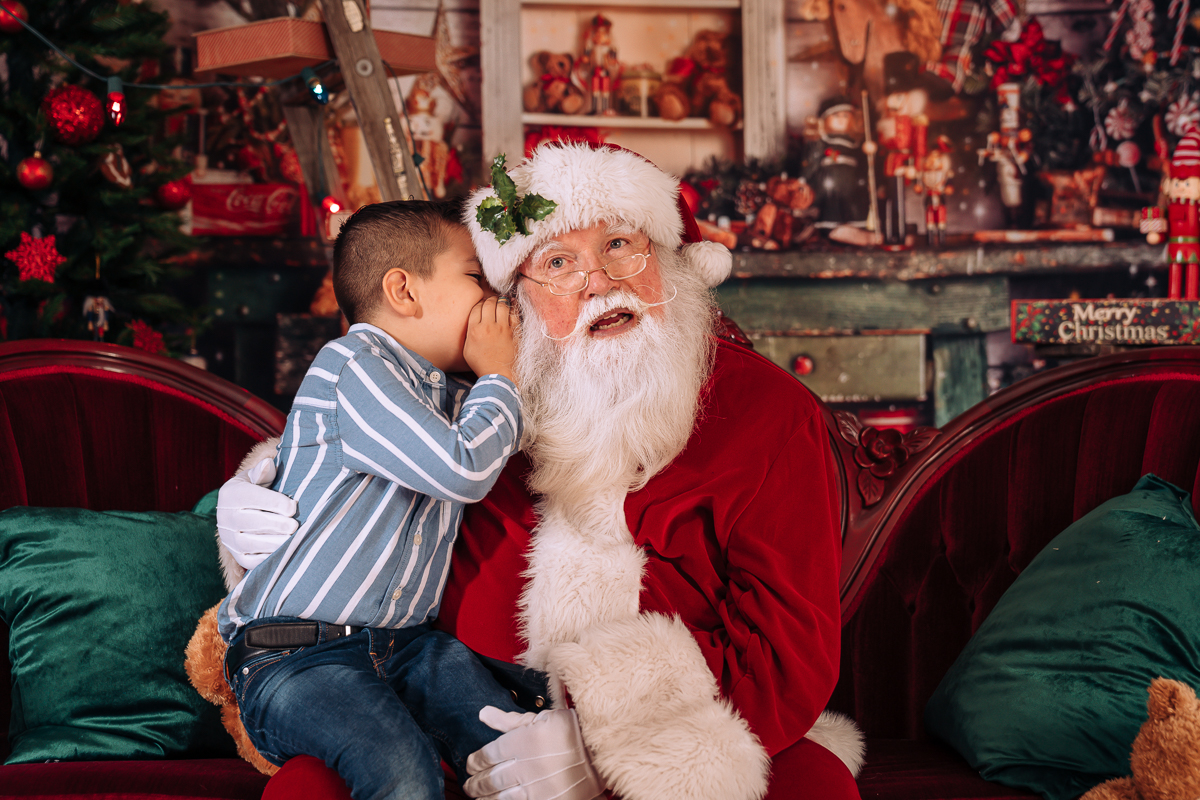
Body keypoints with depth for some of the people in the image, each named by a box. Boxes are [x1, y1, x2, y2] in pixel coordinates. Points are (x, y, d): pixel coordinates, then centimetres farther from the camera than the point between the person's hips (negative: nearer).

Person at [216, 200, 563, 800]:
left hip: (408, 645, 8)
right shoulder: (348, 365, -10)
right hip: (293, 657, -7)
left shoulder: (450, 397, 18)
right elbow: (463, 472, -20)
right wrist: (498, 375, -3)